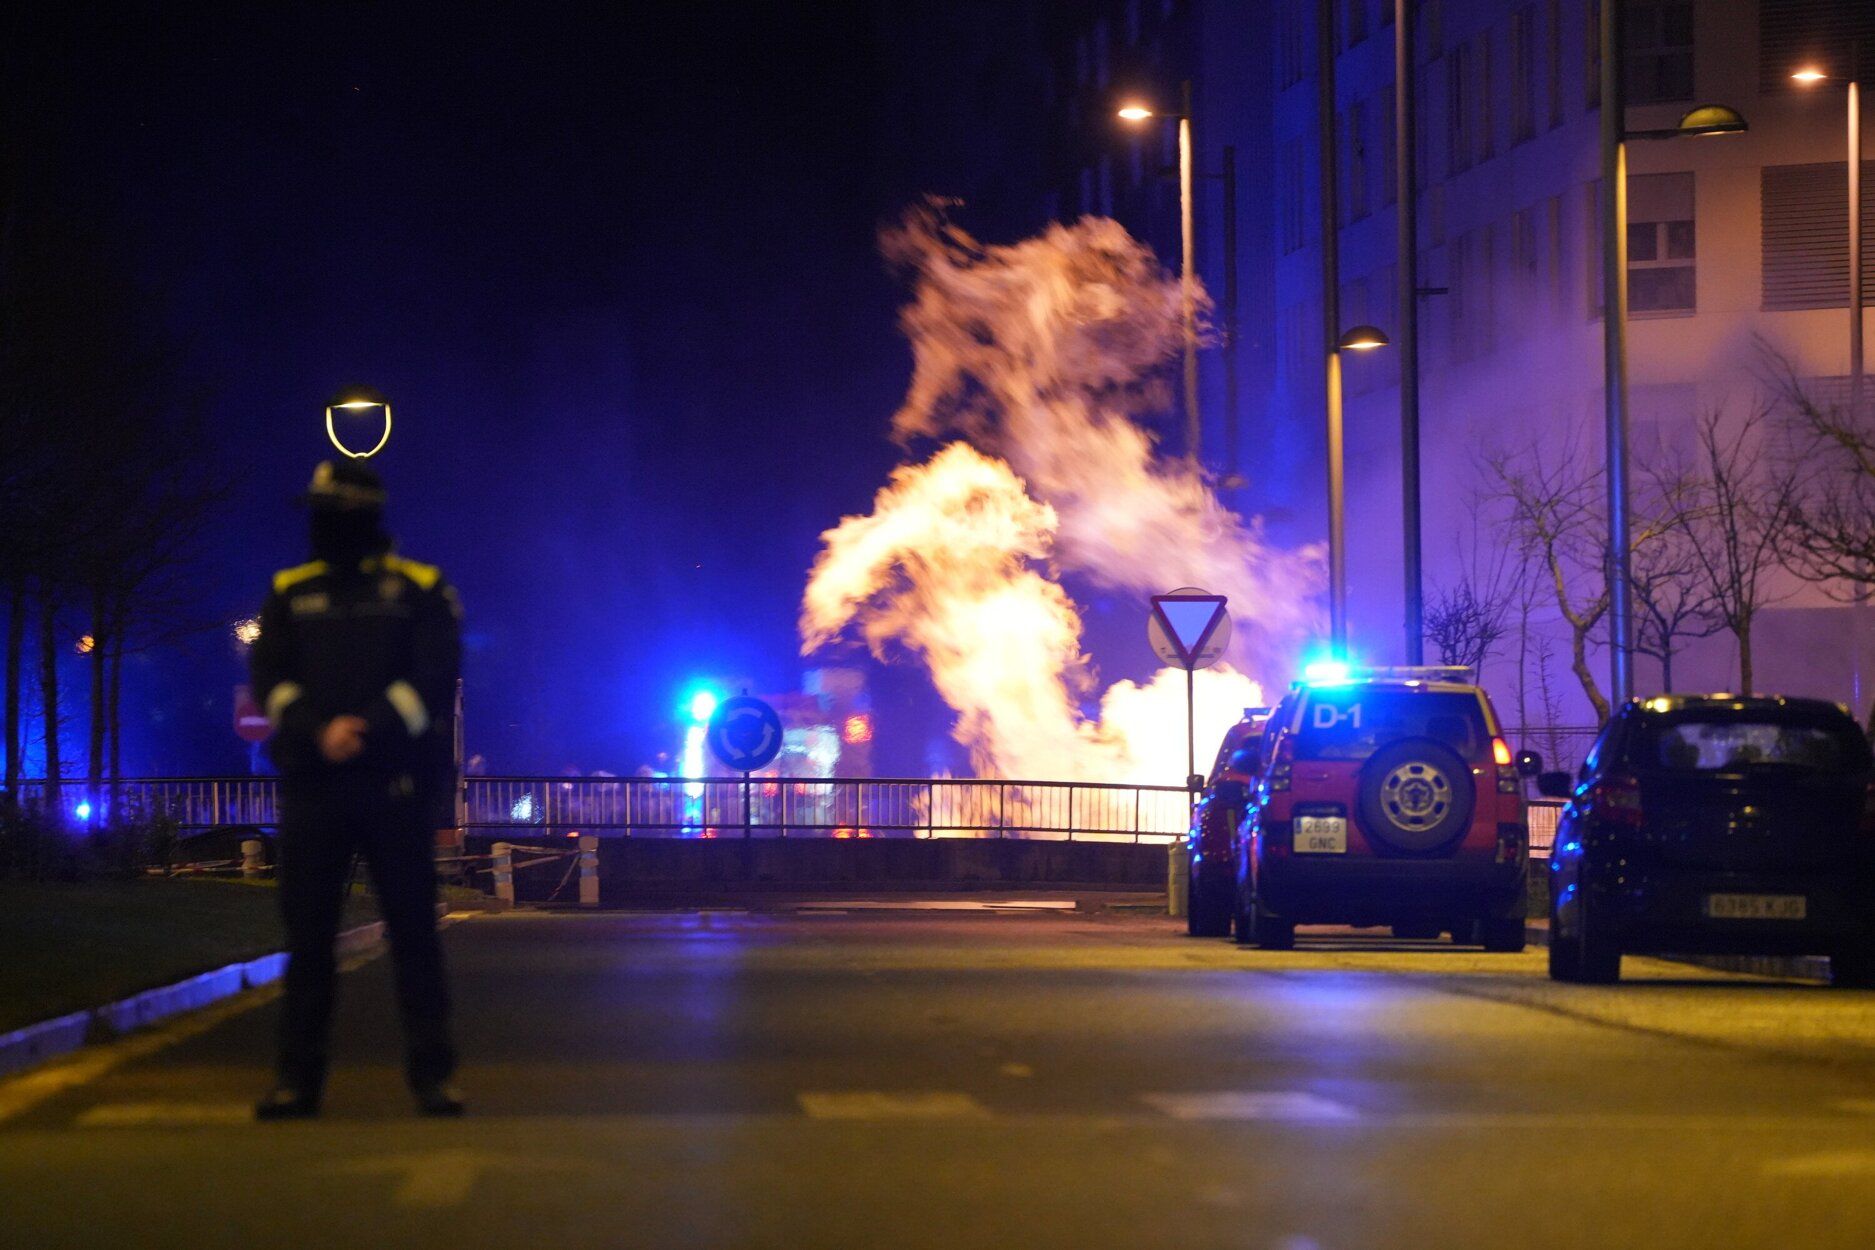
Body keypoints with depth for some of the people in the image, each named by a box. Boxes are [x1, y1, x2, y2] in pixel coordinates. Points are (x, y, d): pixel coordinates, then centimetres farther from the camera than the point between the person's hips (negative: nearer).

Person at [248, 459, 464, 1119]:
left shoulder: (420, 590, 4)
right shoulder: (291, 593, 12)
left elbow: (433, 679, -6)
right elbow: (270, 680, 2)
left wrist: (366, 731, -18)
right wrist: (319, 732, -16)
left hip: (395, 784, -2)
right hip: (311, 784, 2)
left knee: (414, 928, -1)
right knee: (307, 931, 2)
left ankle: (432, 1074, 4)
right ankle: (297, 1077, 7)